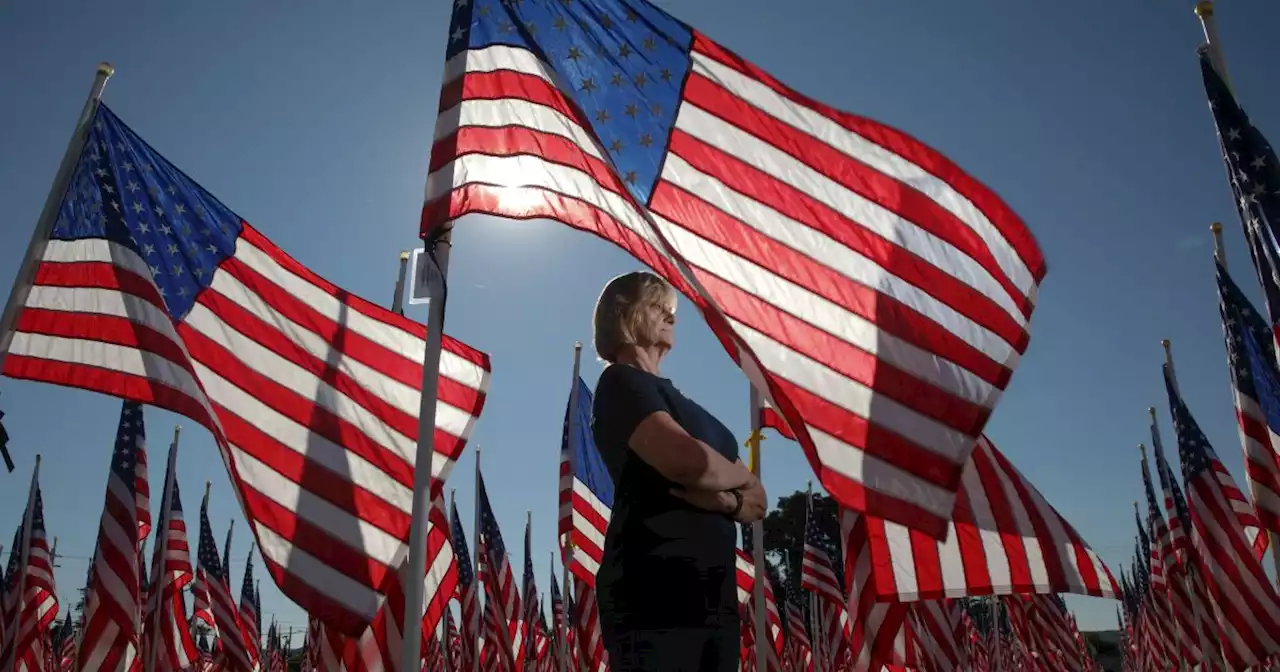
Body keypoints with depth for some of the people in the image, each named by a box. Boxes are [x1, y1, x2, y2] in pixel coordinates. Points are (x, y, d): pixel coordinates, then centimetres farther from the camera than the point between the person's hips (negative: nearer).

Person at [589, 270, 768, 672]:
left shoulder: (672, 397, 22)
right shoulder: (622, 382, -3)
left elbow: (756, 504, 15)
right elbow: (690, 460, -24)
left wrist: (727, 500, -10)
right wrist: (740, 476, -1)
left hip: (713, 593, 8)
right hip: (655, 591, -8)